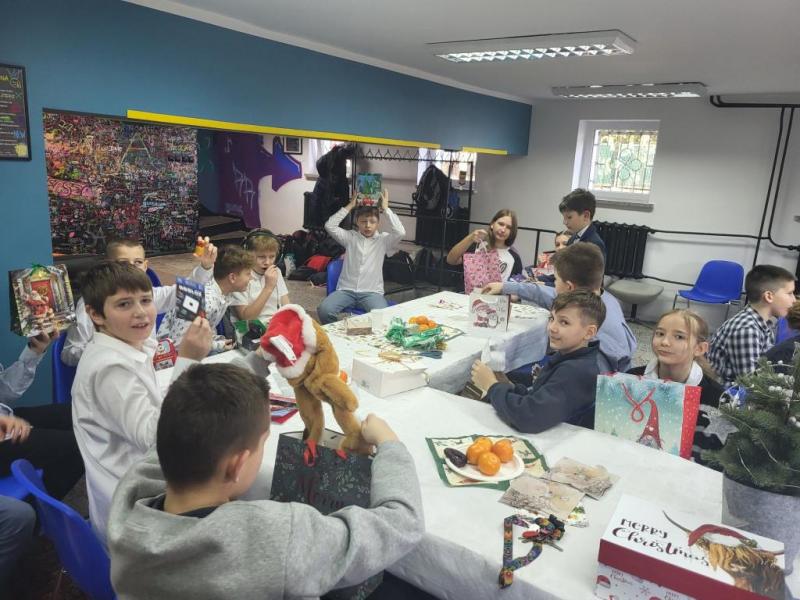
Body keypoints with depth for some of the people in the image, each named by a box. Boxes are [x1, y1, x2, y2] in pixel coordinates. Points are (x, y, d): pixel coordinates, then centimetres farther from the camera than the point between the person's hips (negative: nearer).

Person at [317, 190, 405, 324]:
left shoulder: (383, 239, 6)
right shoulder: (350, 237, 10)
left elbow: (400, 232, -13)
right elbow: (330, 226, -3)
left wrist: (386, 208, -6)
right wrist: (350, 206, -1)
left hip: (372, 292, -1)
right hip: (346, 290, 2)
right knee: (324, 309, -26)